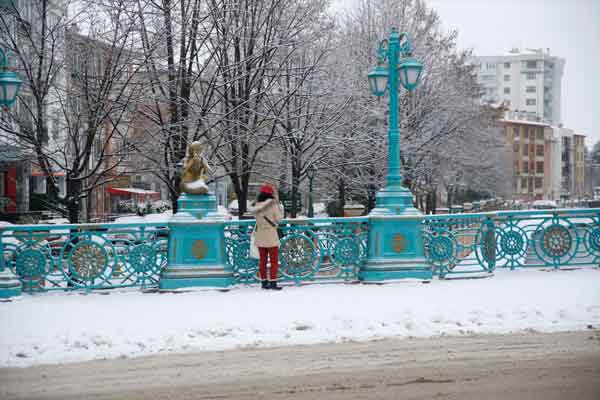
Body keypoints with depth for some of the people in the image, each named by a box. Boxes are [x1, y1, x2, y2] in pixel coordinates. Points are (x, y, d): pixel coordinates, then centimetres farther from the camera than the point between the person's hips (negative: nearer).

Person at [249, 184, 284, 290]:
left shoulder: (255, 205, -4)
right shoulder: (273, 204, -15)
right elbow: (279, 218, -8)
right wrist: (277, 203, -2)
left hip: (259, 235, 4)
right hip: (271, 235, -4)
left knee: (262, 260, 13)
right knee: (274, 260, 5)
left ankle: (264, 282, 16)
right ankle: (273, 282, 0)